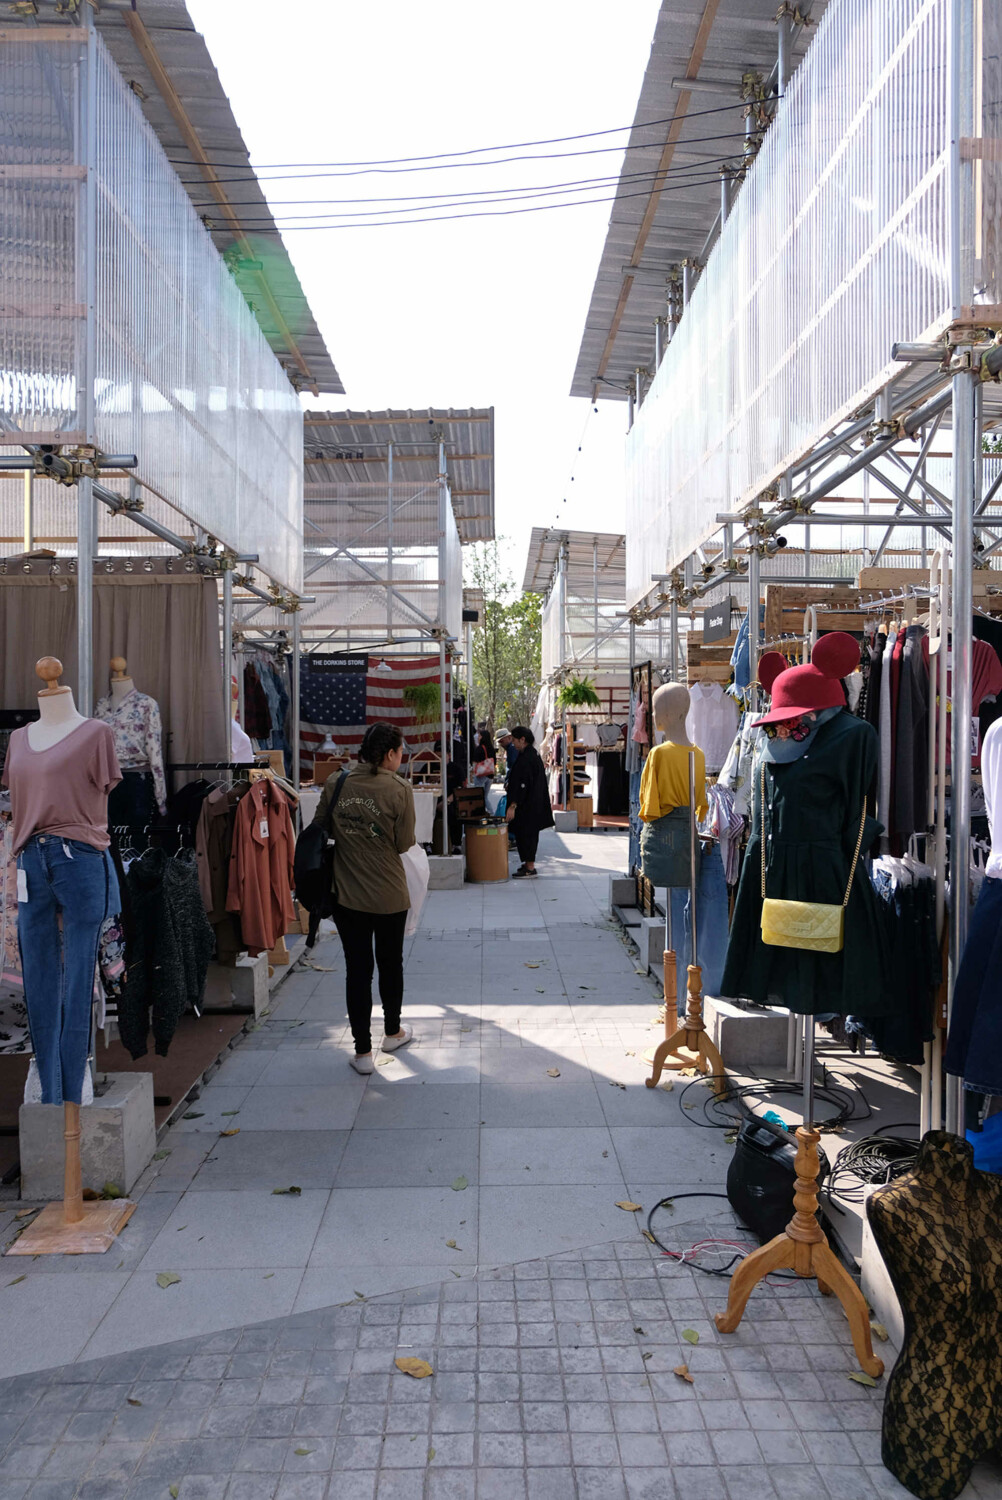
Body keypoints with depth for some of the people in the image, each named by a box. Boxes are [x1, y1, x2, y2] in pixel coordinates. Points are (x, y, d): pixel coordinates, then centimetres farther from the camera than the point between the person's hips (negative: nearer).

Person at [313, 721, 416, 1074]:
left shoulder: (336, 784, -6)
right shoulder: (399, 789, -14)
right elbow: (404, 843, -10)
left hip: (347, 895, 2)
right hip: (389, 895, -2)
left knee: (357, 969, 10)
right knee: (390, 963, 19)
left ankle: (363, 1051, 14)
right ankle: (393, 1032, 39)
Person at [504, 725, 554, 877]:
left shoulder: (526, 758, -21)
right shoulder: (533, 753, 9)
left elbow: (522, 784, -25)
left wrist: (513, 806, -25)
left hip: (527, 804, -10)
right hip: (534, 802, 10)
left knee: (525, 834, -3)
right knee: (530, 833, 16)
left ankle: (530, 867, 3)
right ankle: (529, 864, 25)